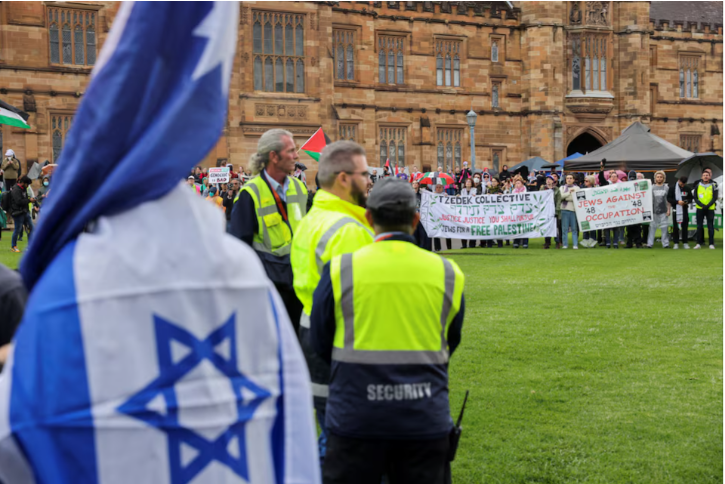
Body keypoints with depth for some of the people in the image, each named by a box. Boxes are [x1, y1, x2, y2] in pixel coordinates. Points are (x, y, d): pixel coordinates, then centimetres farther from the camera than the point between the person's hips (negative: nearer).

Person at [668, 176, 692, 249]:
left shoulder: (687, 189, 7)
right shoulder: (672, 188, -1)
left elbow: (691, 198, 14)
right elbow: (668, 198, -4)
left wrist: (687, 201, -9)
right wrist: (677, 201, -16)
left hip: (684, 210, 2)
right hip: (676, 210, -2)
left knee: (685, 227, 4)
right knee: (675, 227, 0)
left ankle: (685, 243, 11)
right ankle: (675, 243, 6)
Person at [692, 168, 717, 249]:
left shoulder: (713, 186, 2)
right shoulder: (697, 186, 4)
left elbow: (715, 198, -2)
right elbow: (695, 197, 1)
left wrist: (708, 206, -14)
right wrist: (701, 205, -12)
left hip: (710, 209, -1)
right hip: (699, 209, 1)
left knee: (710, 226, 1)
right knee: (699, 226, 4)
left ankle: (711, 243, 5)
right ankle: (699, 243, 9)